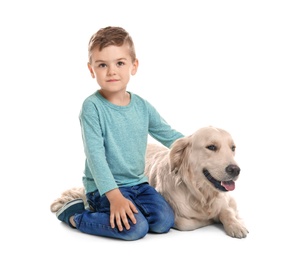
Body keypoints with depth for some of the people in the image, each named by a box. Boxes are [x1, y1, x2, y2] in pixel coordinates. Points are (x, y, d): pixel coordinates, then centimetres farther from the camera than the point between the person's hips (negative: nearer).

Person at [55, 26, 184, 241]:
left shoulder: (142, 106, 4)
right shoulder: (92, 107, -14)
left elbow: (169, 135, 15)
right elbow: (95, 155, -19)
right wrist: (115, 196, -25)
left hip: (138, 183, 6)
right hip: (104, 188, -6)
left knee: (165, 221, -13)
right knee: (135, 227, -24)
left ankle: (102, 210, 8)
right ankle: (74, 214, -2)